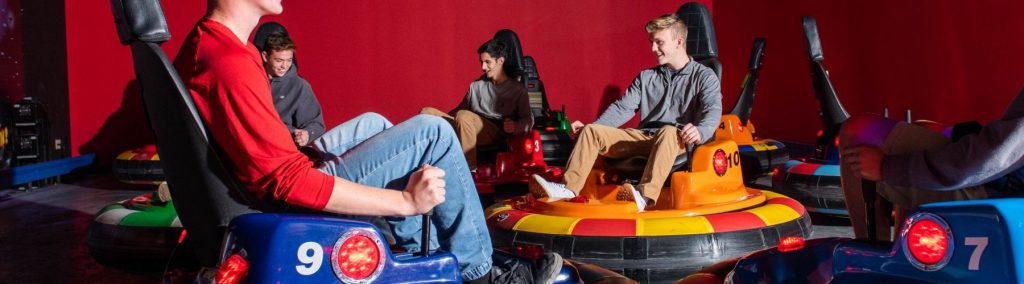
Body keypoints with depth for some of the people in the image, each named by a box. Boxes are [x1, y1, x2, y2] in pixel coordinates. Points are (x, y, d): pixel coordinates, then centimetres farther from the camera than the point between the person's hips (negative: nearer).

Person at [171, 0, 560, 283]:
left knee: (373, 123, 25)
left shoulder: (200, 44, 3)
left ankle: (417, 251, 25)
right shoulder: (230, 64, -27)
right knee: (433, 132, -9)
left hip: (255, 185, 10)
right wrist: (407, 200, -25)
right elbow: (291, 183, -30)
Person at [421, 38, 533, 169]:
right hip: (471, 130, 6)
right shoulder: (476, 85, 23)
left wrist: (516, 126, -19)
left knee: (463, 116, -35)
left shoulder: (517, 89, 8)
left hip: (495, 133, -6)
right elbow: (460, 109, 27)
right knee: (427, 113, -11)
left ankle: (468, 167, -30)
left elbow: (528, 120, 4)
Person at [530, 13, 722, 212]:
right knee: (592, 131, -14)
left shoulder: (704, 76, 4)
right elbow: (623, 108, 11)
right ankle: (568, 188, -29)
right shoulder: (646, 77, 20)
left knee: (668, 131, -41)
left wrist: (699, 132, -38)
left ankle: (645, 196, -57)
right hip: (643, 137, 5)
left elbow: (712, 112, -14)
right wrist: (592, 127, -5)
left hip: (678, 142, -5)